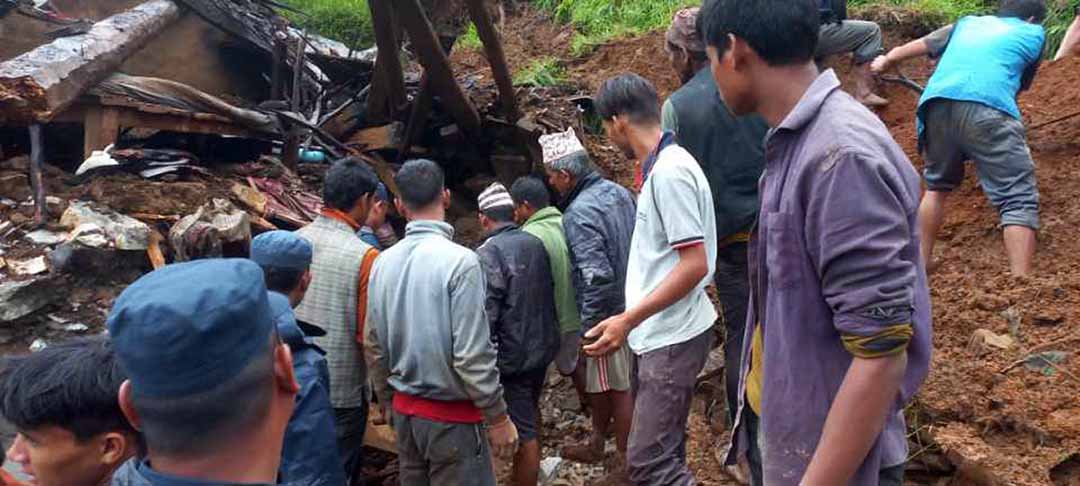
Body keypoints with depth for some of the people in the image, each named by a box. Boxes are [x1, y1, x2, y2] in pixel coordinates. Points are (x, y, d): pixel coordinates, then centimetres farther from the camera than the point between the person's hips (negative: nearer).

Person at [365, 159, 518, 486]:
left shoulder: (383, 263, -1)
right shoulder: (459, 260, -20)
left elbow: (374, 346, 6)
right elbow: (472, 354, -21)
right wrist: (498, 417, -10)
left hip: (405, 410, 6)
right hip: (451, 415, -6)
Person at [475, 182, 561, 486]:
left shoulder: (488, 253, -20)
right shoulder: (536, 243, 2)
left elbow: (486, 313, -22)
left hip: (513, 355, -8)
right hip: (543, 346, 8)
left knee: (523, 431, 1)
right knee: (531, 409, 29)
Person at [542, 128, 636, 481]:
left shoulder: (577, 214, -24)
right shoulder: (617, 191, 3)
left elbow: (598, 276, -29)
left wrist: (589, 326, -19)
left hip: (608, 313, -9)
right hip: (630, 304, 9)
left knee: (619, 387, 6)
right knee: (599, 380, 22)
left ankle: (628, 464, 23)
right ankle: (596, 444, 40)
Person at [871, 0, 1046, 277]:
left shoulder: (968, 22, 34)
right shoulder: (1035, 33, 26)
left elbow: (918, 45, 45)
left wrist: (886, 61, 63)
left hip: (936, 104, 5)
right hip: (986, 108, -4)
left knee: (938, 184, 27)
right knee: (1019, 200, -2)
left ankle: (921, 260, 31)